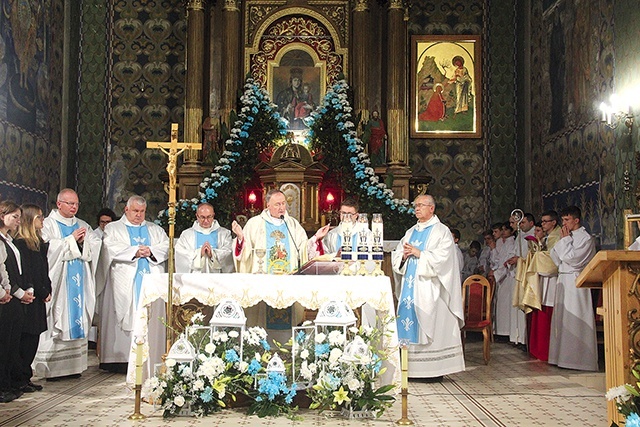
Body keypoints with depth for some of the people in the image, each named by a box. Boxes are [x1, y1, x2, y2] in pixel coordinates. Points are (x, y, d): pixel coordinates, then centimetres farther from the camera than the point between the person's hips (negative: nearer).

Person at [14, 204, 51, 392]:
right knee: (27, 338, -5)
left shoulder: (38, 243, 16)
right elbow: (26, 274, -15)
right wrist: (42, 293, -9)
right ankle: (20, 379, 3)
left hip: (38, 298, 9)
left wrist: (47, 291, 6)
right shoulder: (21, 243, -12)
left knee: (33, 337, 10)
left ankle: (25, 377, 16)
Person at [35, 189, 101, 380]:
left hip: (80, 282, 5)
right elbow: (48, 247, -14)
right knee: (56, 321, -5)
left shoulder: (82, 225, 17)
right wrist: (71, 239, -12)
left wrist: (83, 241, -10)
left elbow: (96, 245, 9)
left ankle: (74, 364, 8)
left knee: (78, 319, 3)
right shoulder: (48, 225, 1)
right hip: (58, 282, -5)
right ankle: (50, 367, 0)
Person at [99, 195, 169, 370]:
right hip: (126, 283, -2)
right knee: (126, 317, -9)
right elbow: (111, 249, -4)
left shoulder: (155, 229, 23)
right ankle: (122, 358, -8)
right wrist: (135, 251, -12)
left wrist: (151, 251, -9)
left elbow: (166, 247, 9)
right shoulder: (113, 228, 14)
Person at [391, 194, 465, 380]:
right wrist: (404, 256, -4)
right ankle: (411, 367, 8)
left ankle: (435, 369, -1)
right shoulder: (411, 232, 19)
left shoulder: (441, 231, -1)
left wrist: (419, 253, -14)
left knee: (430, 326, -7)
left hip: (429, 288, -6)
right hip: (410, 286, 7)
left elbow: (442, 257, -14)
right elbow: (396, 256, 17)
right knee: (408, 322, 3)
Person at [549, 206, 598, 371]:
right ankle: (564, 356, 14)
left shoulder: (585, 238, -7)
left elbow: (572, 258, -18)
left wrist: (566, 239, -8)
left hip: (576, 283, -8)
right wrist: (563, 240, 2)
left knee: (575, 320, -7)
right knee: (562, 318, 8)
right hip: (563, 281, 8)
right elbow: (555, 258, 11)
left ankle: (579, 358, -3)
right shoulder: (568, 237, 16)